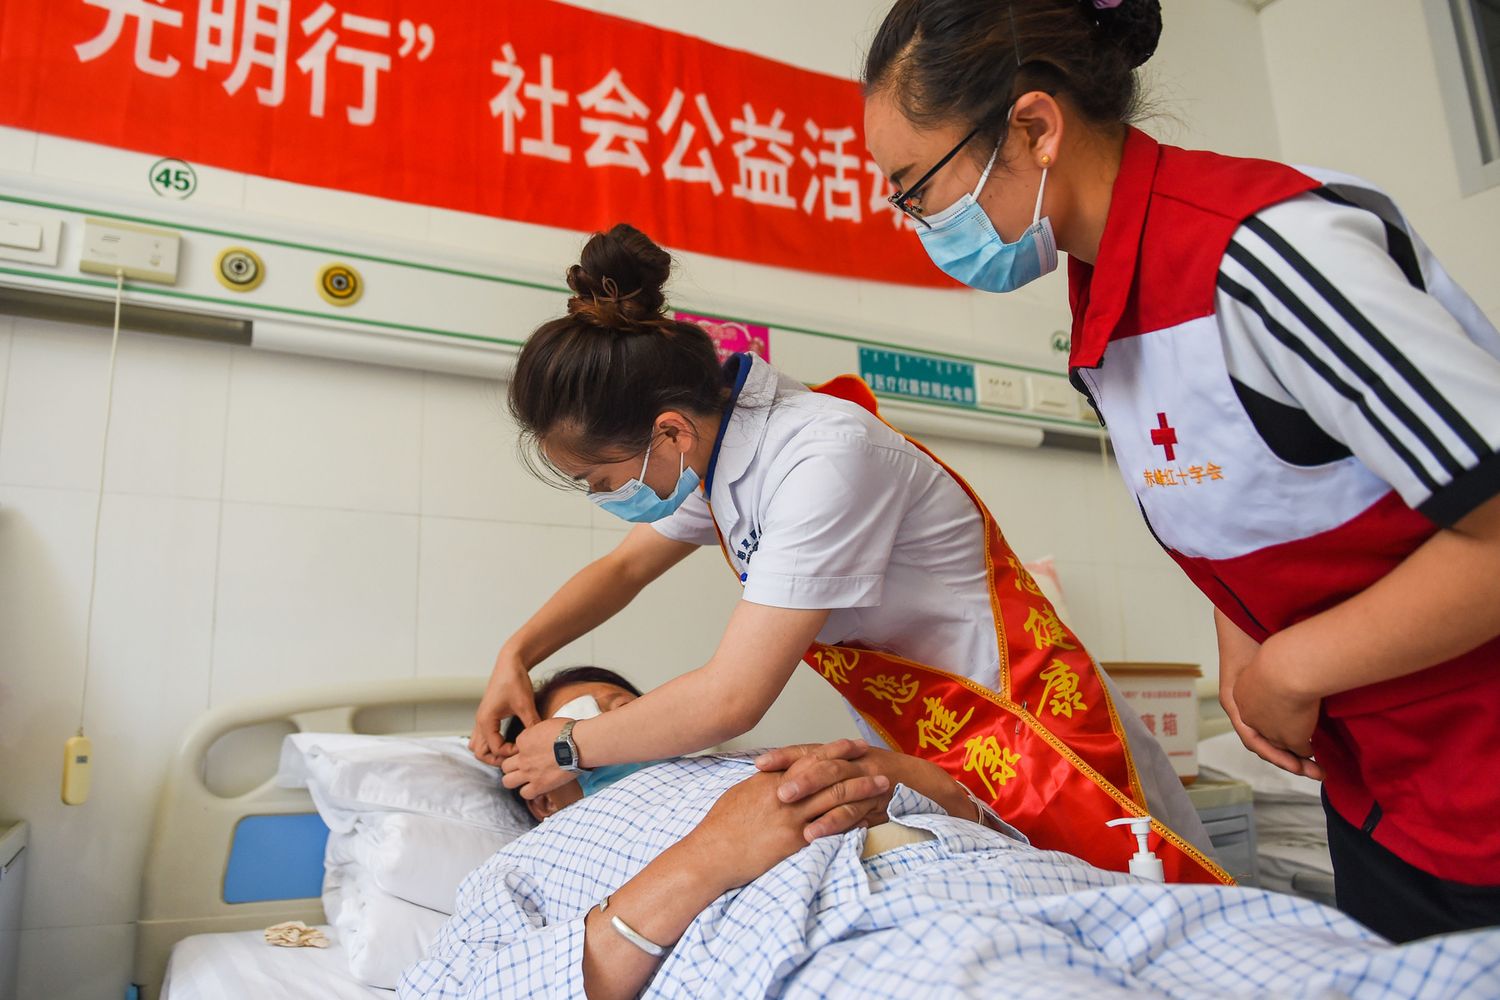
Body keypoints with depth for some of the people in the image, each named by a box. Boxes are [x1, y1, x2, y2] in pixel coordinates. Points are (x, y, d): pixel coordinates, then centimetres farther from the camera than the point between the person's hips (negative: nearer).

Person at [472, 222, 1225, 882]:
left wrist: (572, 749, -12)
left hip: (1025, 745, -7)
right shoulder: (719, 444, -2)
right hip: (920, 753, 8)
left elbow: (730, 700, -27)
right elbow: (625, 566, 16)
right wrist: (516, 655, 3)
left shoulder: (826, 457, -29)